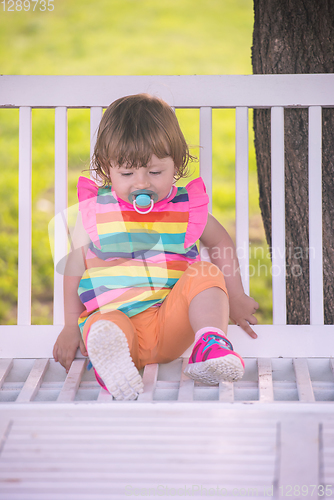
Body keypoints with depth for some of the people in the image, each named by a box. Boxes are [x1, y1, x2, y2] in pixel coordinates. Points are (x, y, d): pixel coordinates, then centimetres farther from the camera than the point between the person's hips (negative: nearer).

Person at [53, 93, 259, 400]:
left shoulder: (187, 208, 9)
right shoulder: (93, 210, 5)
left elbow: (221, 243, 26)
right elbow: (74, 268, 12)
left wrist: (235, 298, 23)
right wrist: (71, 326, 6)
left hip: (172, 320, 2)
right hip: (114, 315, -2)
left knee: (207, 274, -23)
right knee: (103, 327, -37)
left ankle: (211, 346, -42)